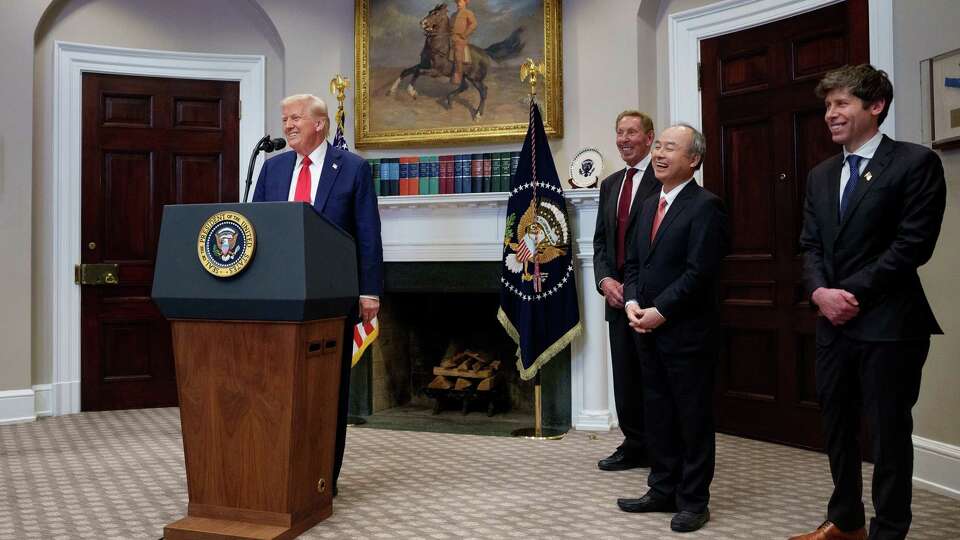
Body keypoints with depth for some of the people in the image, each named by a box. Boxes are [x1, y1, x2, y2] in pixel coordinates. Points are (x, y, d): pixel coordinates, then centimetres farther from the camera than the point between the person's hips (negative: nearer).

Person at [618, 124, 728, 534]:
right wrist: (633, 302, -2)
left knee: (693, 418, 5)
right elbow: (633, 262, 15)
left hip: (688, 331, -8)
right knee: (657, 414, 15)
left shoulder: (705, 205, -10)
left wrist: (660, 312, -17)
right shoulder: (650, 205, 15)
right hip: (648, 330, 8)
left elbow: (699, 271, -18)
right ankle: (663, 491, 28)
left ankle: (694, 501, 18)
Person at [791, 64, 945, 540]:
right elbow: (810, 245, 10)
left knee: (888, 432, 5)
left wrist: (852, 292, -15)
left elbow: (912, 244, -13)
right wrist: (821, 292, -8)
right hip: (833, 324, 6)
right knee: (837, 427, 15)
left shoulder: (915, 162, -5)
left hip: (888, 324, -6)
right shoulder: (820, 175, 14)